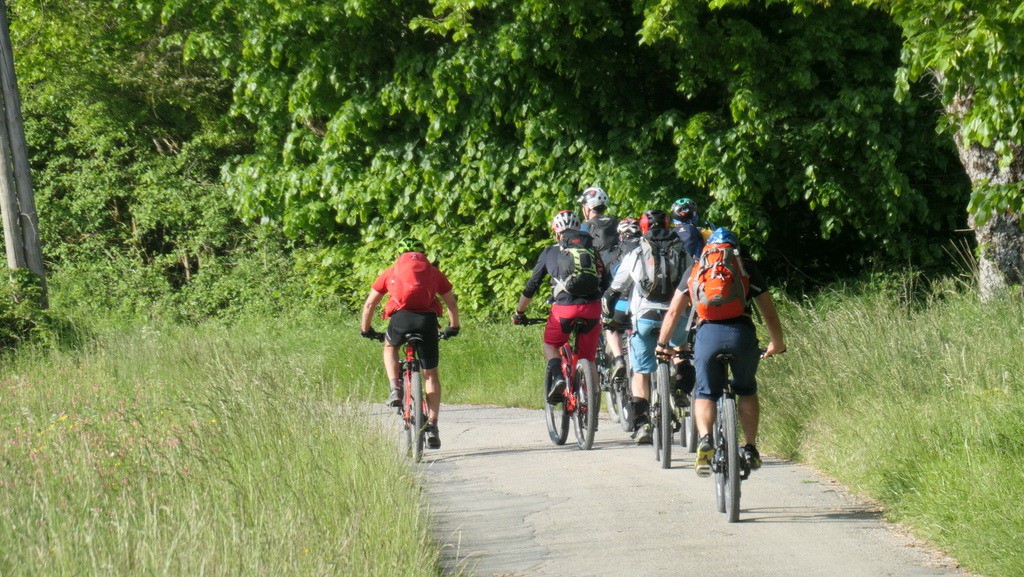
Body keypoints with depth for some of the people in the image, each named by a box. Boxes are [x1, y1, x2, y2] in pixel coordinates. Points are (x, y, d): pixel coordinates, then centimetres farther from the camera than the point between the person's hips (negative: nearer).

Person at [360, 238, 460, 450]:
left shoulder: (391, 271, 24)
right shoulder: (433, 272, 25)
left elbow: (369, 304, 25)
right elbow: (451, 303, 26)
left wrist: (366, 329, 39)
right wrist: (453, 327, 41)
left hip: (401, 315, -1)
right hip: (428, 318, 1)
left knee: (390, 347, 33)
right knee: (431, 374, 13)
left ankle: (395, 389, 11)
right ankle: (432, 426, 6)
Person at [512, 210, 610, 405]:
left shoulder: (550, 252, 15)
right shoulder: (591, 250, 19)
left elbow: (531, 286, 18)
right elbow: (606, 282, 18)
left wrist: (519, 313, 29)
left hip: (564, 308, -2)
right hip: (592, 308, 2)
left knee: (550, 344, 22)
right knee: (588, 358, 14)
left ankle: (557, 377, -5)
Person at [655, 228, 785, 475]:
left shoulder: (696, 269, 25)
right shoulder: (747, 267, 22)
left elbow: (673, 312, 24)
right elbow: (769, 313, 25)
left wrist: (662, 344, 36)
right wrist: (777, 344, 40)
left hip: (707, 333, 0)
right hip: (742, 333, 0)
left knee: (705, 393, 12)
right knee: (746, 390, 22)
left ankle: (705, 440, -14)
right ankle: (750, 449, 17)